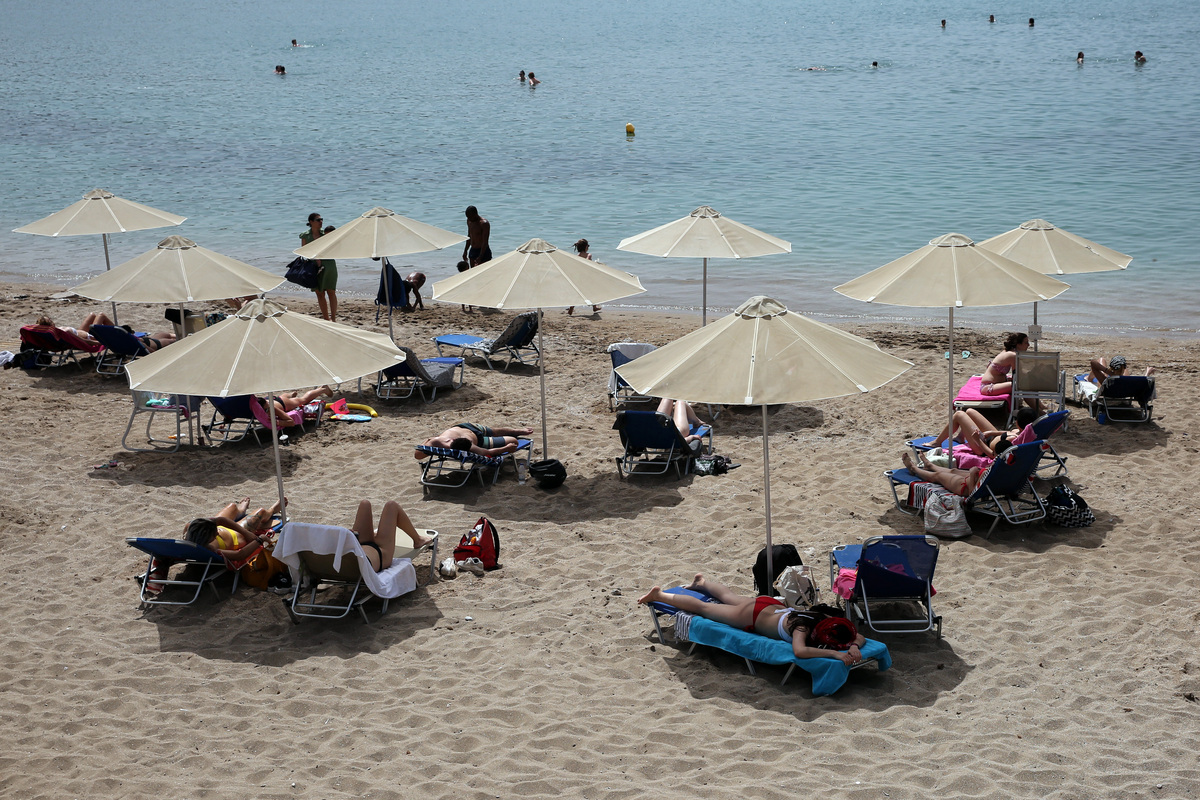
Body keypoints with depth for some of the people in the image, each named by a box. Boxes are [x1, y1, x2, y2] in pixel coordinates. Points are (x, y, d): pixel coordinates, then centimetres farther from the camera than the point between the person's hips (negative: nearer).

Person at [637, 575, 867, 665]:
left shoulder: (827, 622, -26)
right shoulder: (803, 627, -42)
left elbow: (859, 636, -20)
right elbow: (799, 651, -62)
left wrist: (854, 647, -42)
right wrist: (835, 653, -63)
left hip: (771, 605, 6)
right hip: (754, 615, -6)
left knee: (730, 597, 37)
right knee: (701, 607, 15)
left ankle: (702, 582, 66)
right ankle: (658, 595, 35)